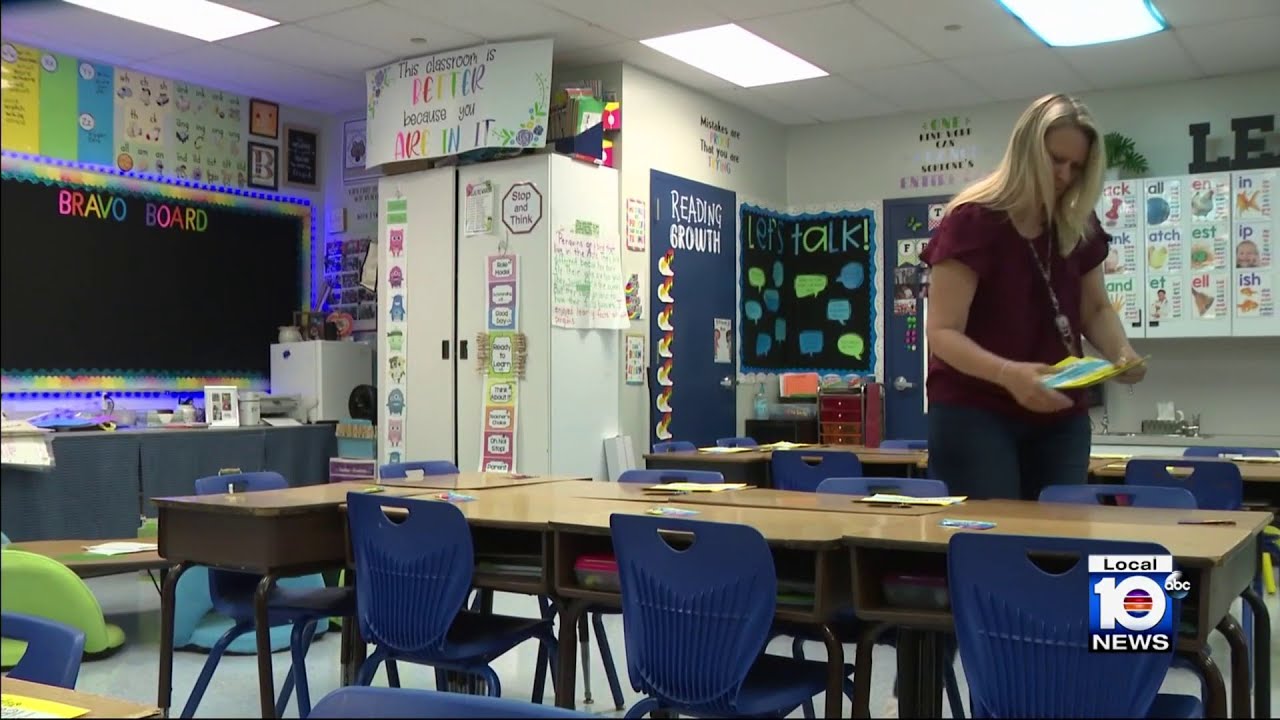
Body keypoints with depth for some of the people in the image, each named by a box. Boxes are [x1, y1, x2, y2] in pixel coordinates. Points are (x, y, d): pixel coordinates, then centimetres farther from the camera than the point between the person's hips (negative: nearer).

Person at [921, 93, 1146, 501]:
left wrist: (1121, 352, -7)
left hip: (1060, 416, 6)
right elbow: (943, 333, -17)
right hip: (973, 412, -6)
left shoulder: (1079, 228, 6)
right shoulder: (972, 221, -12)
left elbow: (1096, 310, 16)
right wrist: (1007, 373, -34)